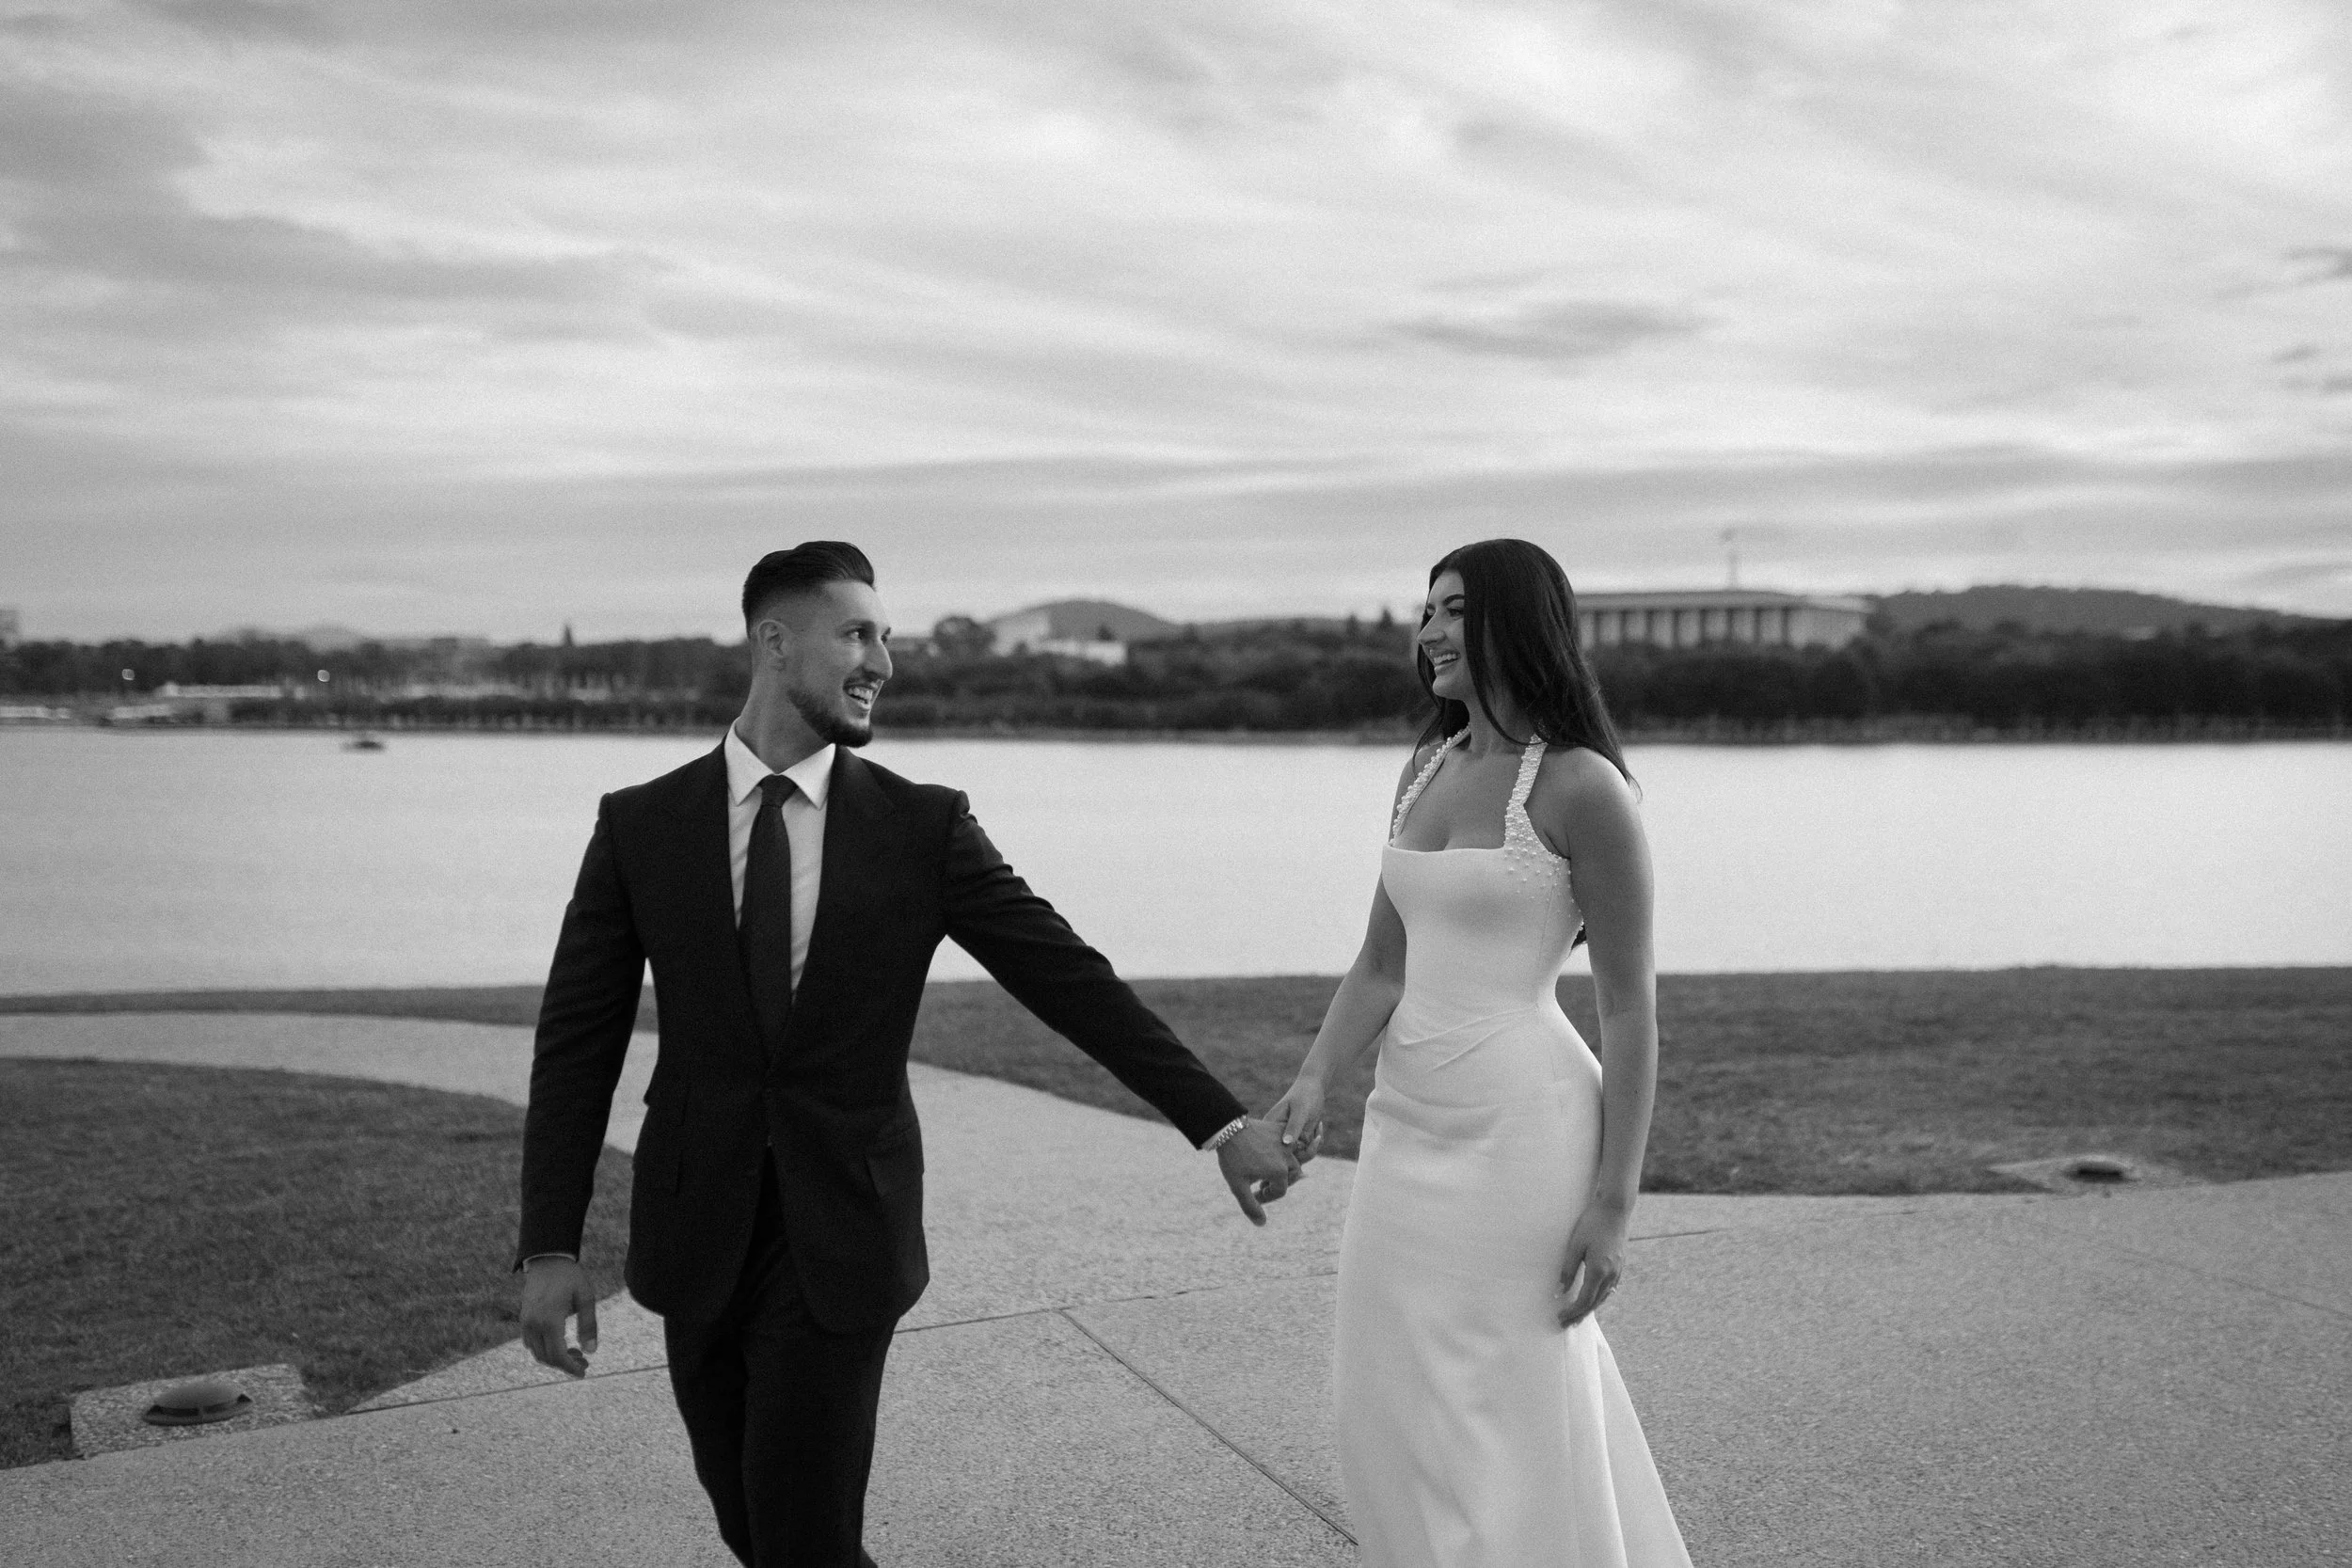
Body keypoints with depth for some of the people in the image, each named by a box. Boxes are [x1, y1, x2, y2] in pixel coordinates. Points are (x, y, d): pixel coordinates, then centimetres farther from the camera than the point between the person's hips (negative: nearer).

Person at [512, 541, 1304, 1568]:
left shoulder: (924, 827, -4)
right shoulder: (640, 825, -2)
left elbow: (1068, 977, -4)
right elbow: (578, 1039, -1)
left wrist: (1220, 1121, -8)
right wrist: (550, 1245, -7)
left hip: (843, 1238, -2)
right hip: (700, 1233, 2)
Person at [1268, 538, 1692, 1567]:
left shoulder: (1582, 787, -12)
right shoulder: (1427, 768, 8)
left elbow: (1629, 1011, -10)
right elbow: (1382, 966, 9)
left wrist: (1613, 1202, -13)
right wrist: (1314, 1078, -7)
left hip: (1519, 1131, -7)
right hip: (1406, 1124, 7)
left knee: (1506, 1422, 6)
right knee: (1399, 1411, 17)